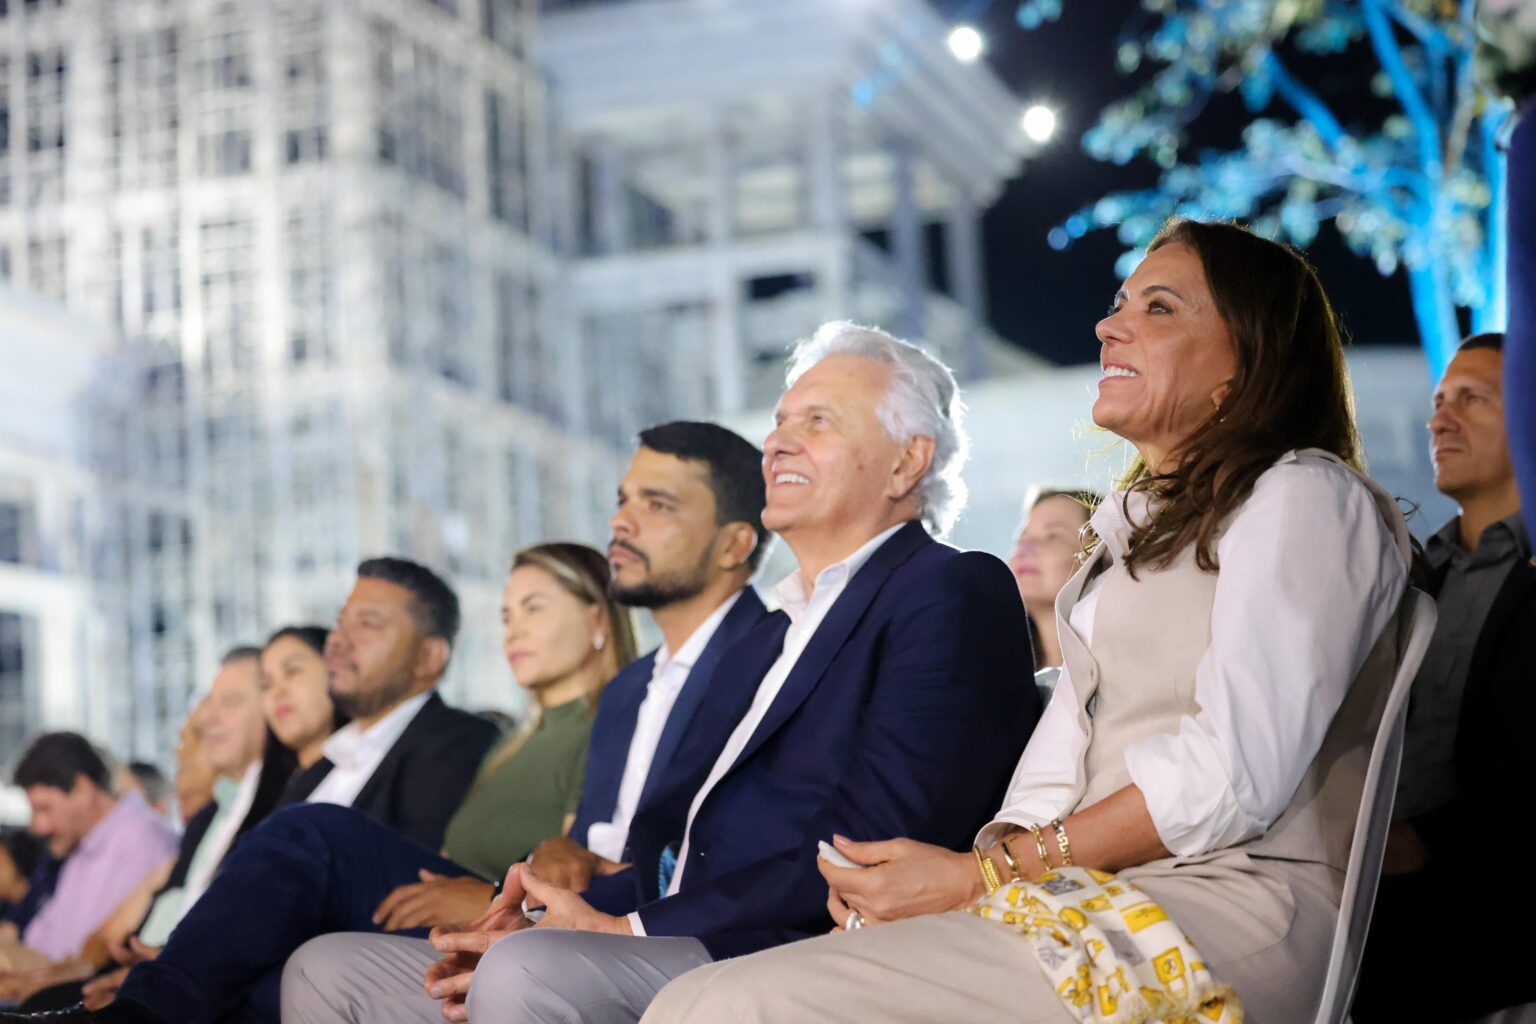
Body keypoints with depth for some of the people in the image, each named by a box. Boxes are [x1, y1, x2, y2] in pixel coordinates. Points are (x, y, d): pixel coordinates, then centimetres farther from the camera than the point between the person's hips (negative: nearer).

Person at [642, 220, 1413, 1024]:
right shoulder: (1136, 524, 28)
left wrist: (980, 875, -13)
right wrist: (995, 852, -5)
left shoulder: (1305, 498, 0)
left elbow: (1233, 774, -13)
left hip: (1224, 912, -8)